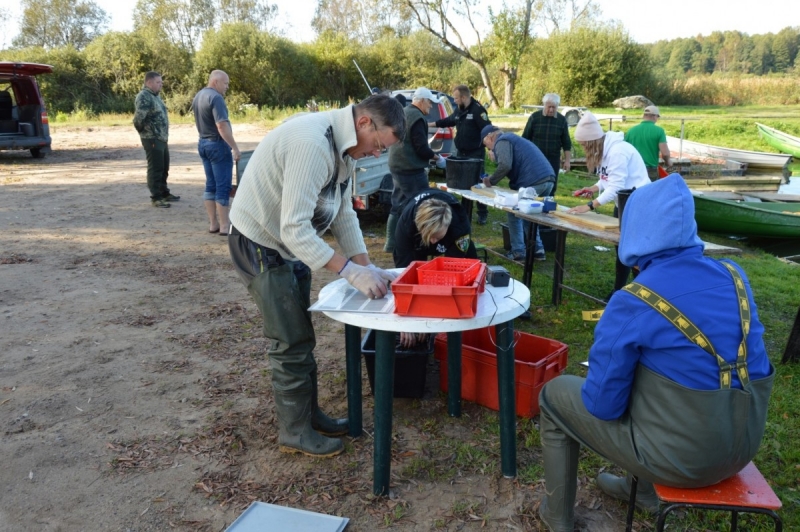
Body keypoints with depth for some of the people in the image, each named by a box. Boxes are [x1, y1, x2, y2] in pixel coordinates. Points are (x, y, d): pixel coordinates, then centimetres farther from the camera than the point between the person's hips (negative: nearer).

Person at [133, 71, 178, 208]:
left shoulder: (155, 96, 16)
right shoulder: (143, 97, -15)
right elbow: (138, 119, -22)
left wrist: (163, 134, 15)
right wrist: (145, 131, -7)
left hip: (162, 138, 9)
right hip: (152, 139, -9)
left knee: (164, 167, 16)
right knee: (155, 168, -4)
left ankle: (164, 193, 28)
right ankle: (156, 197, 3)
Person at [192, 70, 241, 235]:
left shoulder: (198, 96, 13)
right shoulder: (215, 97, -17)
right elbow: (222, 126, -25)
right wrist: (235, 147, -23)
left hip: (203, 143, 9)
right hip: (217, 144, -9)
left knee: (211, 185, 11)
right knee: (223, 186, -4)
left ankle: (213, 223, 14)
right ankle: (225, 225, -1)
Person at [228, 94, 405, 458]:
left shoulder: (344, 145, 1)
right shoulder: (313, 143, -30)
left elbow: (343, 213, 6)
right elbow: (294, 228, -33)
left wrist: (367, 268, -3)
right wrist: (351, 271, -31)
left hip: (291, 244, 9)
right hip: (261, 246, -9)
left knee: (300, 336, 17)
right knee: (293, 343, -1)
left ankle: (308, 414, 32)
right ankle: (295, 432, 17)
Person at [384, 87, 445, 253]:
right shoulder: (417, 117, -15)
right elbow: (421, 148, -19)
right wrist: (437, 157, -3)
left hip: (397, 166, 10)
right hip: (411, 170, -10)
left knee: (398, 205, 13)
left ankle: (391, 243, 16)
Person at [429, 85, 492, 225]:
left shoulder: (478, 110, -15)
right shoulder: (458, 110, 10)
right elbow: (448, 121, 27)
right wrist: (430, 124, 26)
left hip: (476, 154, -8)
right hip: (461, 153, 8)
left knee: (478, 183, -1)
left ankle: (482, 214, 10)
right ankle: (464, 213, 24)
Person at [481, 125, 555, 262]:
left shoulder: (502, 141, 2)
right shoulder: (512, 139, 33)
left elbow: (505, 165, -15)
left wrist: (491, 181, -1)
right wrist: (495, 156, 26)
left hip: (533, 182, -9)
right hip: (548, 179, 9)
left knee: (514, 214, 8)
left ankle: (518, 252, 7)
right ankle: (537, 250, 19)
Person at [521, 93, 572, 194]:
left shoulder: (562, 120, 0)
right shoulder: (535, 117, -4)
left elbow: (566, 143, 5)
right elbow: (525, 138, 1)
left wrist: (567, 160, 1)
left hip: (553, 159, 1)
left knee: (551, 186, 4)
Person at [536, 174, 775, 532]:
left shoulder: (633, 304, -22)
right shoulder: (734, 276, -3)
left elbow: (604, 403, -16)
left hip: (680, 457, -6)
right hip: (742, 446, 7)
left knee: (555, 395, 12)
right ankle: (645, 490, 43)